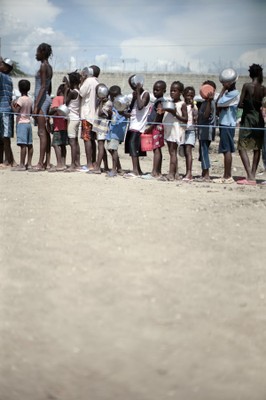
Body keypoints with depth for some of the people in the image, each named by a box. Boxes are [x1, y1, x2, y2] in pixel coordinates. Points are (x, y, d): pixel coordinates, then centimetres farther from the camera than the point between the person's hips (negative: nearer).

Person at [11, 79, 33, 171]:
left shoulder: (20, 99, -10)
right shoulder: (30, 100, 11)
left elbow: (16, 111, -17)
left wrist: (12, 105, -1)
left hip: (21, 123, -8)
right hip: (28, 123, 8)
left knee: (23, 144, -11)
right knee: (29, 144, 7)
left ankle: (22, 165, -12)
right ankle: (29, 163, 11)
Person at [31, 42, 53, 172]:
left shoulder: (43, 66, -11)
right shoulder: (49, 67, 16)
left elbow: (43, 87, -17)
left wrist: (36, 105, -19)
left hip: (42, 99, -10)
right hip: (47, 99, 10)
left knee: (42, 132, -9)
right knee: (45, 132, 9)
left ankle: (40, 164, -9)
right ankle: (47, 162, 12)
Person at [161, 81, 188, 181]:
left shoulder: (182, 104, -6)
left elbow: (185, 119, -10)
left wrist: (175, 114, -20)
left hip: (176, 130, -7)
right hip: (168, 130, 7)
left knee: (173, 151, -9)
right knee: (172, 152, 9)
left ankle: (171, 174, -10)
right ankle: (175, 173, 14)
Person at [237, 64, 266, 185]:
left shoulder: (246, 86, -7)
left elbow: (240, 104, -11)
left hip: (247, 118, -4)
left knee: (242, 148, -3)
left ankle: (250, 177, -14)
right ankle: (253, 175, 13)